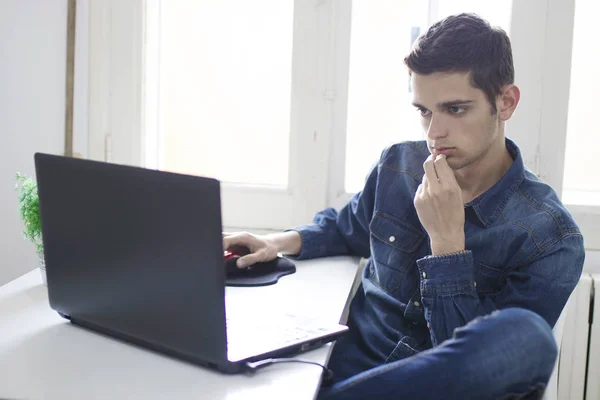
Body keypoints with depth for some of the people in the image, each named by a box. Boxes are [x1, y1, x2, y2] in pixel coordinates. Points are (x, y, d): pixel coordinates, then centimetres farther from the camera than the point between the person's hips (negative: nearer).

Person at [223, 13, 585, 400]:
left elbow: (471, 363, -16)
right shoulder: (398, 166, 3)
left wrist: (446, 240, -21)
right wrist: (286, 241, 4)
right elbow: (344, 228, 25)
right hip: (357, 360, 1)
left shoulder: (550, 237, -11)